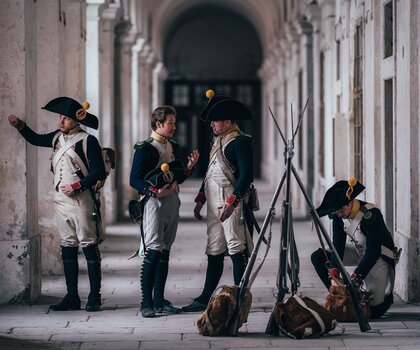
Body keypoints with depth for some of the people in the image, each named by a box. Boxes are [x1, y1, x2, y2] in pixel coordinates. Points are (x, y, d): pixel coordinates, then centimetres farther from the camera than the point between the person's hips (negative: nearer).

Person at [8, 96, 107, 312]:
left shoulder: (87, 141, -9)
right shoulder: (57, 137, 11)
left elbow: (99, 173, -11)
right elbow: (35, 139, 28)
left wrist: (77, 185, -19)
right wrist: (20, 126, 13)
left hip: (81, 201, -7)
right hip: (61, 201, 7)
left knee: (89, 247, -2)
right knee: (68, 248, 8)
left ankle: (94, 297, 2)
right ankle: (72, 297, 14)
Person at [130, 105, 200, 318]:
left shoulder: (172, 147, 16)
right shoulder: (145, 149, -6)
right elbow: (134, 180, -8)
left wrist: (189, 167, 6)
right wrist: (155, 192, -20)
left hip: (172, 203, 7)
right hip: (154, 203, -7)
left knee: (165, 252, 8)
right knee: (153, 251, -12)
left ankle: (159, 300, 14)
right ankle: (146, 303, -9)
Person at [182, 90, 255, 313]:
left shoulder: (240, 142, -9)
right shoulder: (217, 141, 18)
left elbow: (247, 175, -17)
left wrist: (232, 202, -24)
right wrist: (201, 199, 20)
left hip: (232, 202, -9)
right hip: (214, 202, 9)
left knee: (237, 249, -6)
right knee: (214, 252, 11)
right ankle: (204, 300, 14)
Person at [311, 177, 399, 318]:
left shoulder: (371, 215, -33)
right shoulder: (338, 215, -14)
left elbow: (373, 252, -34)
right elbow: (338, 243, -17)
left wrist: (356, 278, -39)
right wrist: (334, 270, -32)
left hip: (379, 257, -6)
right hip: (358, 251, 6)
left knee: (373, 310, -14)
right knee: (318, 257, -13)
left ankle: (386, 295, 22)